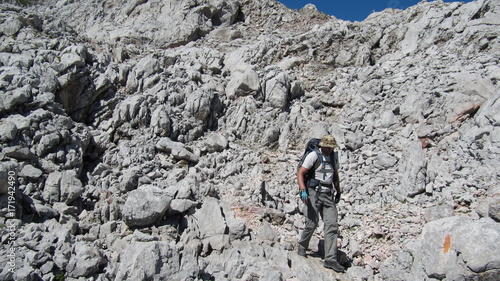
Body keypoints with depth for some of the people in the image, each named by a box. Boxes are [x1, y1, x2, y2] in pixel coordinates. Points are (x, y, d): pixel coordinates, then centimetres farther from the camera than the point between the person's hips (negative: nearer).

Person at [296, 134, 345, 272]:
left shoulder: (333, 157, 14)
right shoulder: (313, 155, -7)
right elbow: (300, 173, -12)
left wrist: (338, 192, 24)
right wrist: (303, 190, -24)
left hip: (328, 194, 6)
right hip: (314, 192, -6)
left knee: (332, 225, -3)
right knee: (312, 223, -5)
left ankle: (330, 259, -2)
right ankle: (302, 247, 24)